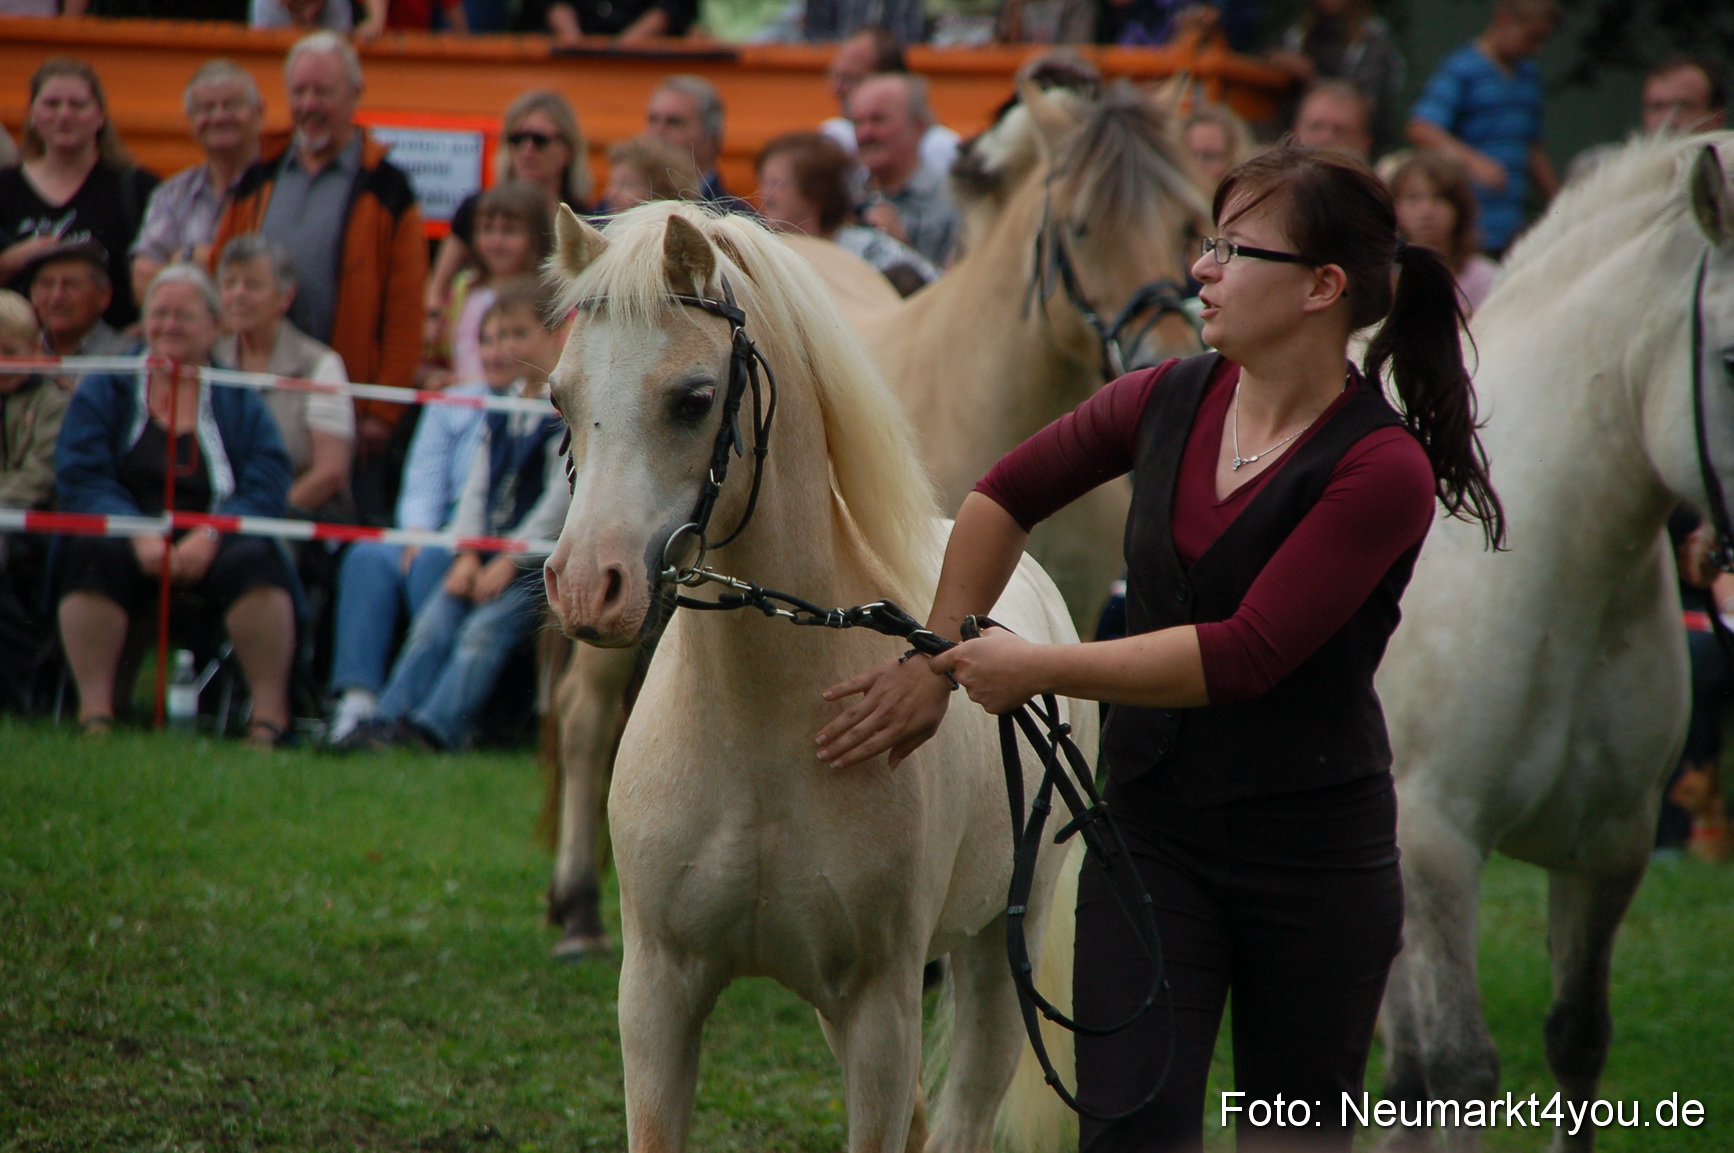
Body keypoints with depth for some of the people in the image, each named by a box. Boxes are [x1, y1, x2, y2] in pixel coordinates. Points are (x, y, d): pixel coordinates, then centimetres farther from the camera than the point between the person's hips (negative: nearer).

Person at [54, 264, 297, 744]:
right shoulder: (104, 392, 12)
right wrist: (139, 535, -20)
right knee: (94, 553, -33)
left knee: (254, 560, -31)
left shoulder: (240, 402, 13)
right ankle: (93, 710, -31)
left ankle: (271, 716, -28)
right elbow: (81, 479, -2)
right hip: (128, 541, 0)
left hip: (209, 549, 0)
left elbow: (267, 485, -1)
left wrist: (210, 537, -20)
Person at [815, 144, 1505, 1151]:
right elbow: (1008, 495, 18)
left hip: (1314, 846, -4)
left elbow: (1245, 655, -23)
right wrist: (938, 664, 13)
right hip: (1152, 828, 4)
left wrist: (1040, 670, -17)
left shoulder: (1382, 467, -17)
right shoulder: (1171, 401, 2)